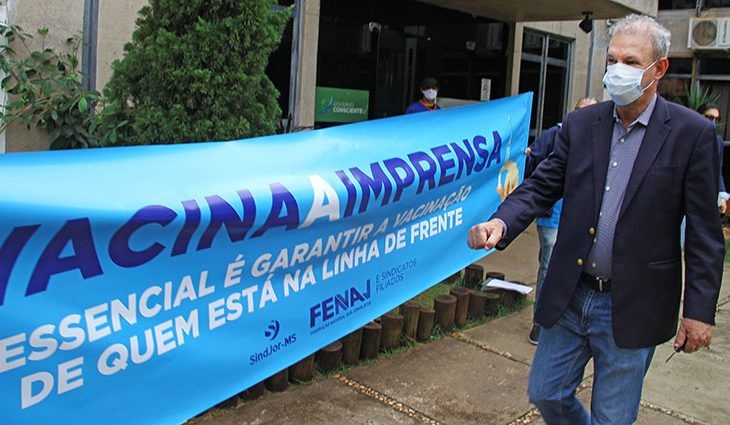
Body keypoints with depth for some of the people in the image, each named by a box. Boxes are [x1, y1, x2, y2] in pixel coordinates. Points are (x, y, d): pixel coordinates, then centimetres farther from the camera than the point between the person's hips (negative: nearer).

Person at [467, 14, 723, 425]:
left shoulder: (693, 133, -9)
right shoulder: (580, 124, 1)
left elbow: (704, 232, -7)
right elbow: (542, 186, 0)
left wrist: (699, 310, -8)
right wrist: (501, 223, -20)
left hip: (631, 309, -3)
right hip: (571, 297, 4)